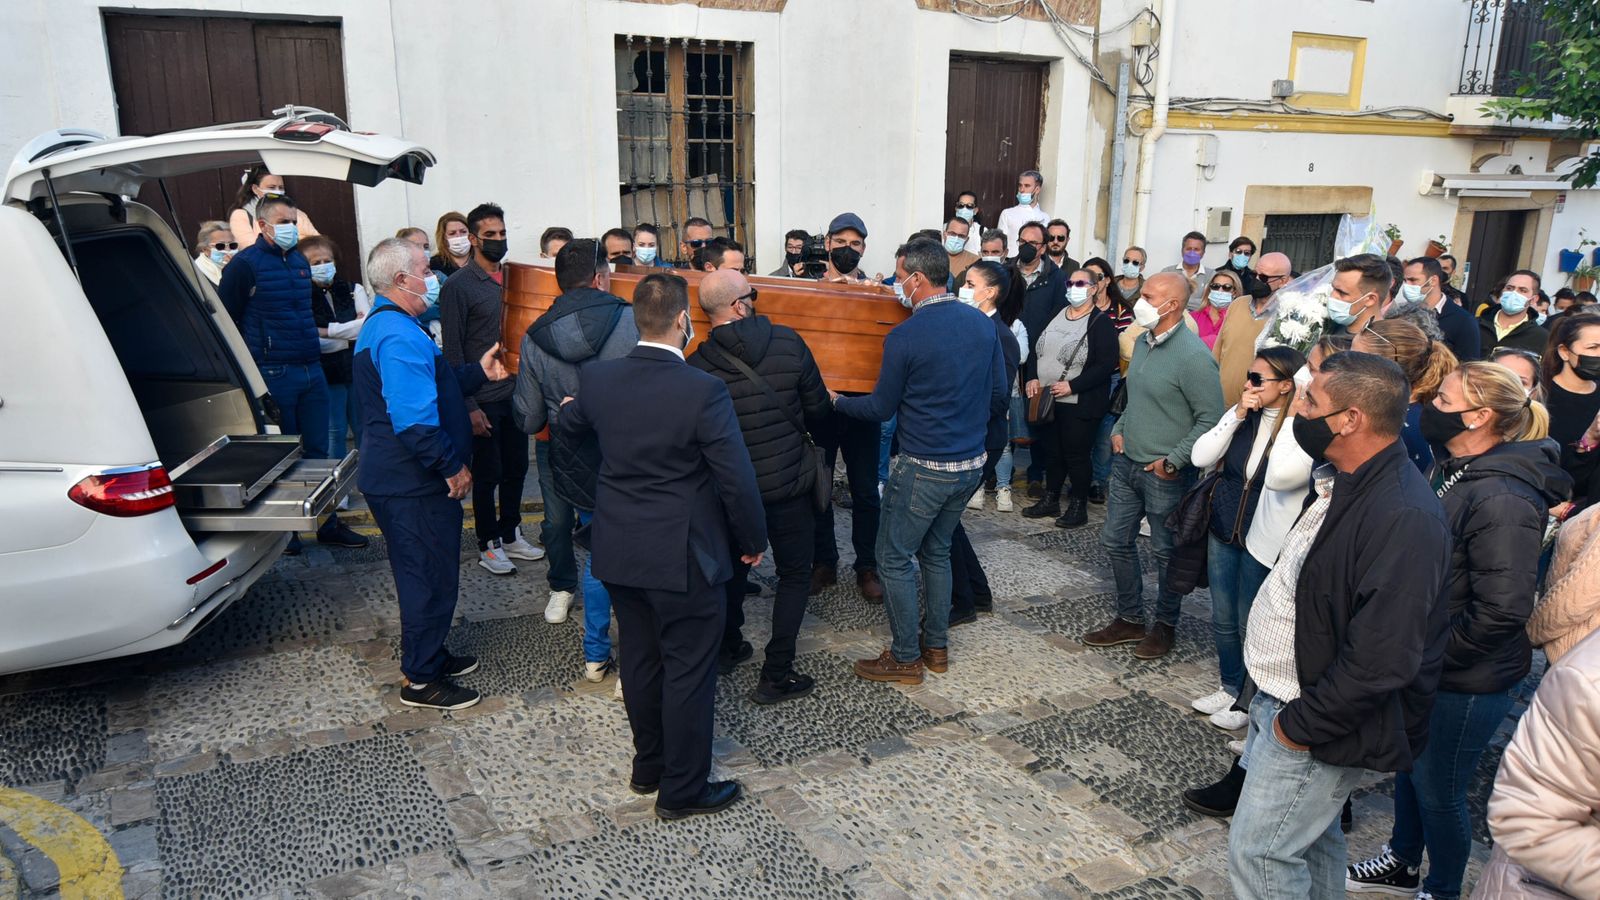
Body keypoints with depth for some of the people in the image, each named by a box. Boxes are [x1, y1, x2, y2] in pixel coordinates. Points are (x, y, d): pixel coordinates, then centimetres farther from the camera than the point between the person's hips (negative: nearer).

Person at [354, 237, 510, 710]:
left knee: (424, 573, 22)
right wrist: (452, 467, -19)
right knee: (430, 577, 1)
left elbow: (425, 388, 21)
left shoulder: (384, 326, 14)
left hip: (400, 478, 11)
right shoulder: (398, 336, -23)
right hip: (413, 484, -11)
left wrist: (479, 371, 11)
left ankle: (429, 654, 37)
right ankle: (421, 680, 13)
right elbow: (415, 420, -29)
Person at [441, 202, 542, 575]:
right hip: (483, 399, -6)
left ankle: (510, 534, 29)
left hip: (516, 393, 6)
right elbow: (453, 352, -11)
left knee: (516, 468, 13)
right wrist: (469, 407, -14)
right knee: (488, 474, 4)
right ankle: (488, 544, 18)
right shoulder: (458, 285, -8)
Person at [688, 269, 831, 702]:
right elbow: (819, 411, -7)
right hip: (788, 486, -2)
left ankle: (728, 648, 39)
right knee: (795, 574, 13)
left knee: (733, 568, 25)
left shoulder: (697, 364, -12)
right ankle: (776, 675, 11)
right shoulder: (788, 342, -14)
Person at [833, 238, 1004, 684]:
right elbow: (998, 396, 8)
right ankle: (936, 646, 30)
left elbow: (881, 408, -8)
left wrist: (836, 400, 9)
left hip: (924, 468, -7)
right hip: (971, 463, 7)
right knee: (936, 551, 21)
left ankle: (906, 658, 15)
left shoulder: (905, 337, -17)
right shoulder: (983, 324, 1)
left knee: (895, 558, 7)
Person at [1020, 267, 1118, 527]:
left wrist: (1071, 385, -20)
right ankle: (1050, 500, 27)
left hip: (1079, 404, -6)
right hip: (1046, 399, 6)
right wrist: (1032, 378, -2)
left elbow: (1107, 364, -16)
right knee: (1053, 452, 15)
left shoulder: (1100, 322, -9)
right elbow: (1036, 350, 16)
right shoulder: (1056, 316, 11)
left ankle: (1078, 507, 14)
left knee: (1076, 455, 1)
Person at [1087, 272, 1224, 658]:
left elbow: (1211, 418, -18)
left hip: (1164, 473, -8)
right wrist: (1119, 429, 9)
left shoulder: (1192, 356, -19)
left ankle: (1165, 625, 26)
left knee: (1166, 551, 8)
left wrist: (1173, 461, -19)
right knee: (1115, 541, 14)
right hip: (1127, 462, 8)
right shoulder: (1143, 343, 7)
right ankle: (1130, 619, 29)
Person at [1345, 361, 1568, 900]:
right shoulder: (1453, 472, 2)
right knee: (1408, 767, 25)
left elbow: (1501, 612, -28)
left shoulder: (1502, 500, -27)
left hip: (1465, 682, -9)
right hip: (1422, 666, 9)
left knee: (1437, 789, 10)